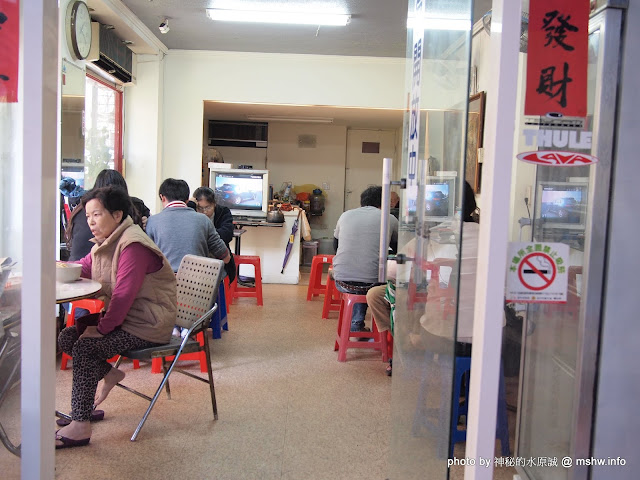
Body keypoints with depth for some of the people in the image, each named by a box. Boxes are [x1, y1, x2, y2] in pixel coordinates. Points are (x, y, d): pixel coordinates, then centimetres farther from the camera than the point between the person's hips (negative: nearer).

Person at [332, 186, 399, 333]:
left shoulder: (345, 215, 11)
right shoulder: (390, 220, 3)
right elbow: (398, 249, 18)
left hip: (342, 283, 3)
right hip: (371, 284, -3)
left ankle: (356, 325, 31)